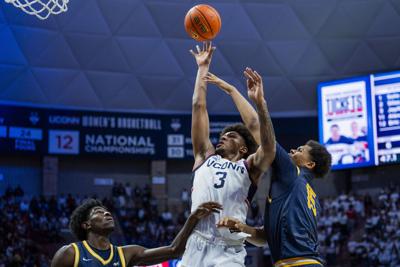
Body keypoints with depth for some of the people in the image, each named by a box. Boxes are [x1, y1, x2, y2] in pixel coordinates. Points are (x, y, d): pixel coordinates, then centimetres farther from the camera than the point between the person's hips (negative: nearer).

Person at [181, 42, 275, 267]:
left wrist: (260, 102, -18)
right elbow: (199, 107, 21)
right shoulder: (205, 157, 21)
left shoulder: (249, 167, 13)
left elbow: (268, 145, -7)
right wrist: (203, 68, 22)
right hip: (195, 249, 3)